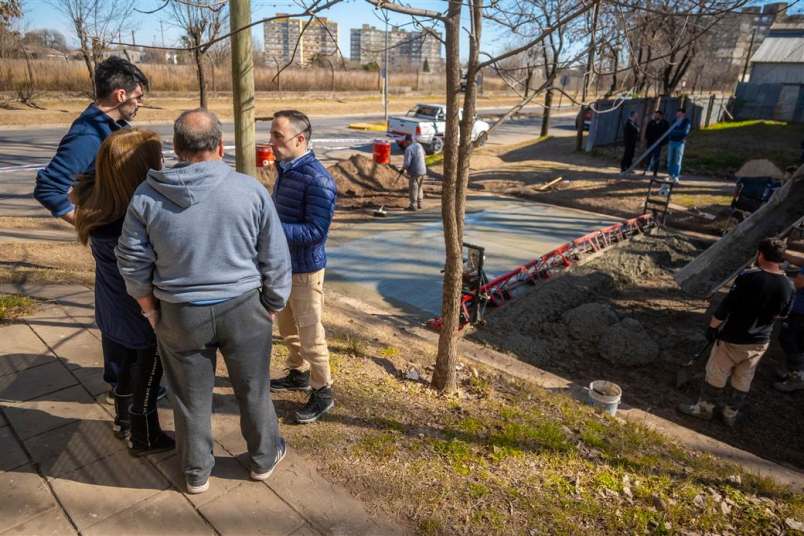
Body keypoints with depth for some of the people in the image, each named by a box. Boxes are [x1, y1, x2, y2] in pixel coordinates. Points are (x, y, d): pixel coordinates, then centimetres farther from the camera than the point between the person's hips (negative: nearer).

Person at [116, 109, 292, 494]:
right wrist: (272, 305, 6)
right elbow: (276, 259, -7)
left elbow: (133, 263, -1)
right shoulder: (250, 190, -12)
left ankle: (196, 472, 38)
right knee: (253, 390, 18)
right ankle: (264, 458, 39)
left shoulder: (147, 196, -8)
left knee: (191, 397, 19)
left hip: (179, 314, 1)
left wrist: (150, 308, 13)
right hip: (243, 309, -1)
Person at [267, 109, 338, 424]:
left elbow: (316, 230, -27)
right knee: (287, 326, 22)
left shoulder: (317, 179, -22)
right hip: (282, 264, 9)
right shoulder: (285, 169, 6)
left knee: (310, 334, 3)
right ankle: (298, 375, 42)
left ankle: (323, 392, 20)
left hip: (305, 268, -9)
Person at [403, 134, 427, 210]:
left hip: (415, 172, -8)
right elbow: (423, 153, 26)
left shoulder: (408, 149, -18)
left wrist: (403, 167, -4)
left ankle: (413, 206, 8)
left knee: (413, 189, 3)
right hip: (423, 170, 8)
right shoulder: (419, 145, 6)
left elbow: (407, 163, -23)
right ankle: (419, 203, 28)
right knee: (420, 187, 19)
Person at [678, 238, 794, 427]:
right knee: (743, 381, 19)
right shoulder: (788, 286, -7)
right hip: (760, 342, 5)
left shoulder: (749, 277, -24)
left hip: (733, 339, -5)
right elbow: (781, 314, 8)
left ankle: (704, 408, 26)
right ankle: (731, 414, 32)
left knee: (716, 376, 12)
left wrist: (712, 327, -10)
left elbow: (726, 306, -20)